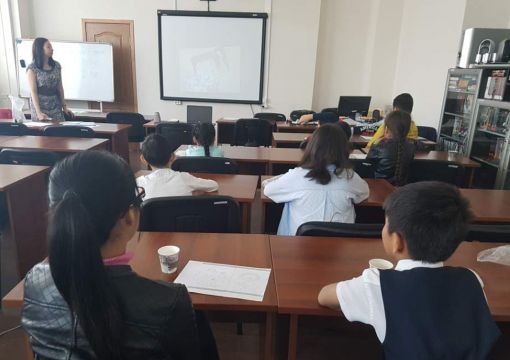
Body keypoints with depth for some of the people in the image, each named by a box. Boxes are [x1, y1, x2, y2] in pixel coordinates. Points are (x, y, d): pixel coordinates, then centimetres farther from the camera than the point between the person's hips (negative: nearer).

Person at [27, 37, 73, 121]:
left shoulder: (56, 65, 6)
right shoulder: (32, 68, -6)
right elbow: (33, 91, -10)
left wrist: (64, 106, 8)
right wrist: (38, 113, -18)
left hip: (56, 107, 4)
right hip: (40, 106, -4)